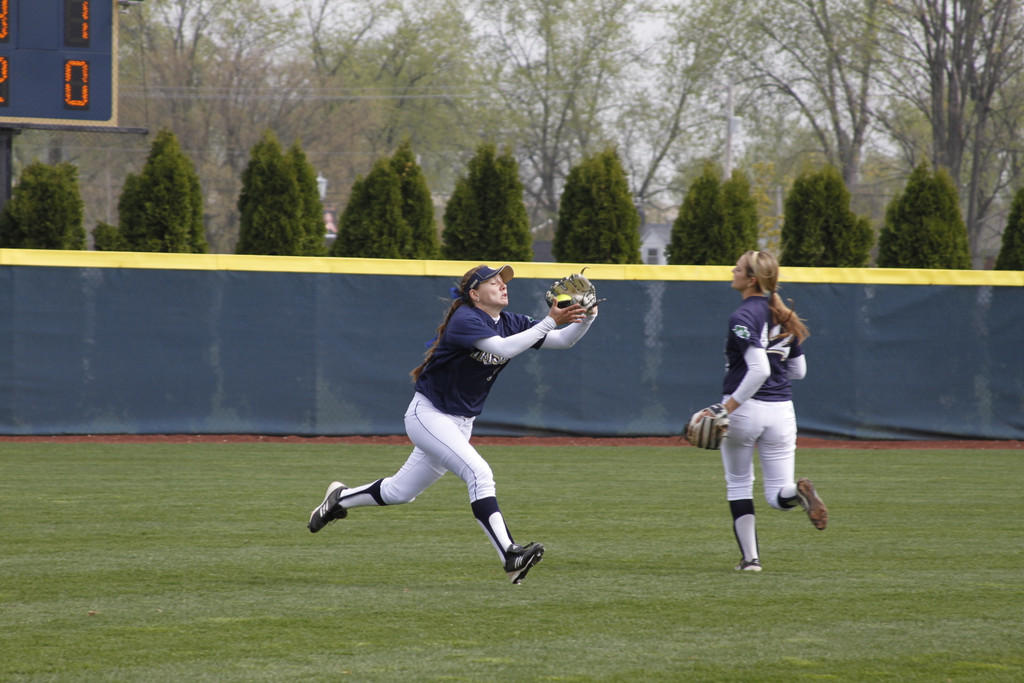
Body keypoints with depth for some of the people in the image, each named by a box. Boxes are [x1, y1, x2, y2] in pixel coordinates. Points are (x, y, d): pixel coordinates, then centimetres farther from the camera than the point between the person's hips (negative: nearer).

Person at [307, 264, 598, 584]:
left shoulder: (511, 324, 3)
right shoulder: (465, 320, -20)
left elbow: (563, 340, -1)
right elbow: (503, 348, -36)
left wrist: (587, 317, -19)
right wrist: (550, 322, -37)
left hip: (461, 423, 9)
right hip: (428, 414, -9)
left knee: (399, 492, 18)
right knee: (478, 472, -26)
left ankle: (341, 498, 42)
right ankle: (510, 556, -34)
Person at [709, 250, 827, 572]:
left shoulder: (743, 317, -13)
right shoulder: (784, 318, 9)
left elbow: (759, 370, -24)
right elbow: (799, 370, 15)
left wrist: (730, 405, -22)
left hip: (743, 409, -5)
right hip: (781, 410, 5)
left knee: (738, 485, 14)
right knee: (778, 494, 7)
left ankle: (750, 557, 10)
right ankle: (797, 491, -27)